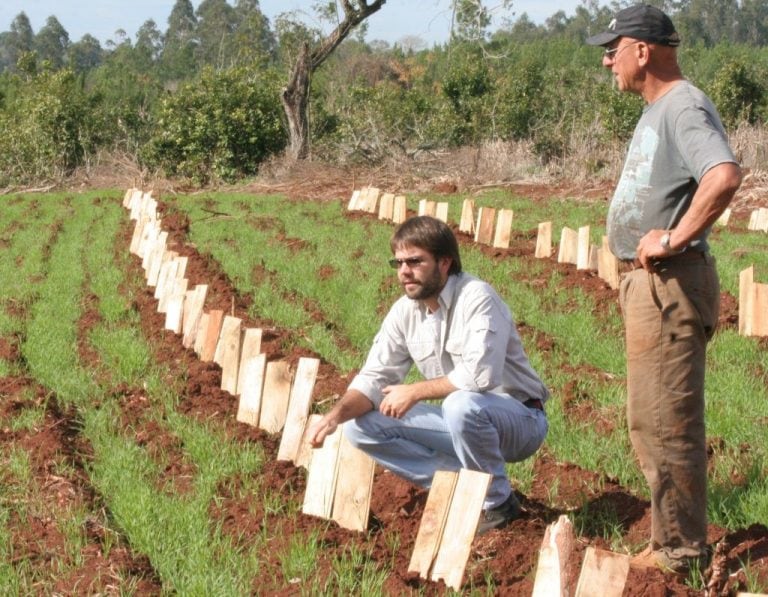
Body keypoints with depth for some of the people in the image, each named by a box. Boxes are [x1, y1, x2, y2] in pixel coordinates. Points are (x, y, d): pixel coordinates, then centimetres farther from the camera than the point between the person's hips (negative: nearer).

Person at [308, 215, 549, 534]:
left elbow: (480, 376, -32)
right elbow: (374, 377, 0)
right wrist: (337, 414, -20)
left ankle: (498, 503, -13)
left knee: (461, 405, -39)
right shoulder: (404, 311, 0)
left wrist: (415, 391, -20)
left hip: (519, 420, -7)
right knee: (361, 427, -5)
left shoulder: (477, 298, -21)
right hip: (460, 422, 7)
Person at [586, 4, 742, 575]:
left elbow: (725, 176, -35)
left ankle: (680, 553, 7)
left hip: (669, 285, -11)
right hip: (646, 281, 11)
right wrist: (649, 253, 12)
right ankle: (674, 539, 29)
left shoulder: (684, 108, -17)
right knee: (652, 420, 18)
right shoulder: (657, 109, 15)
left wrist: (673, 239, -28)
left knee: (665, 421, -4)